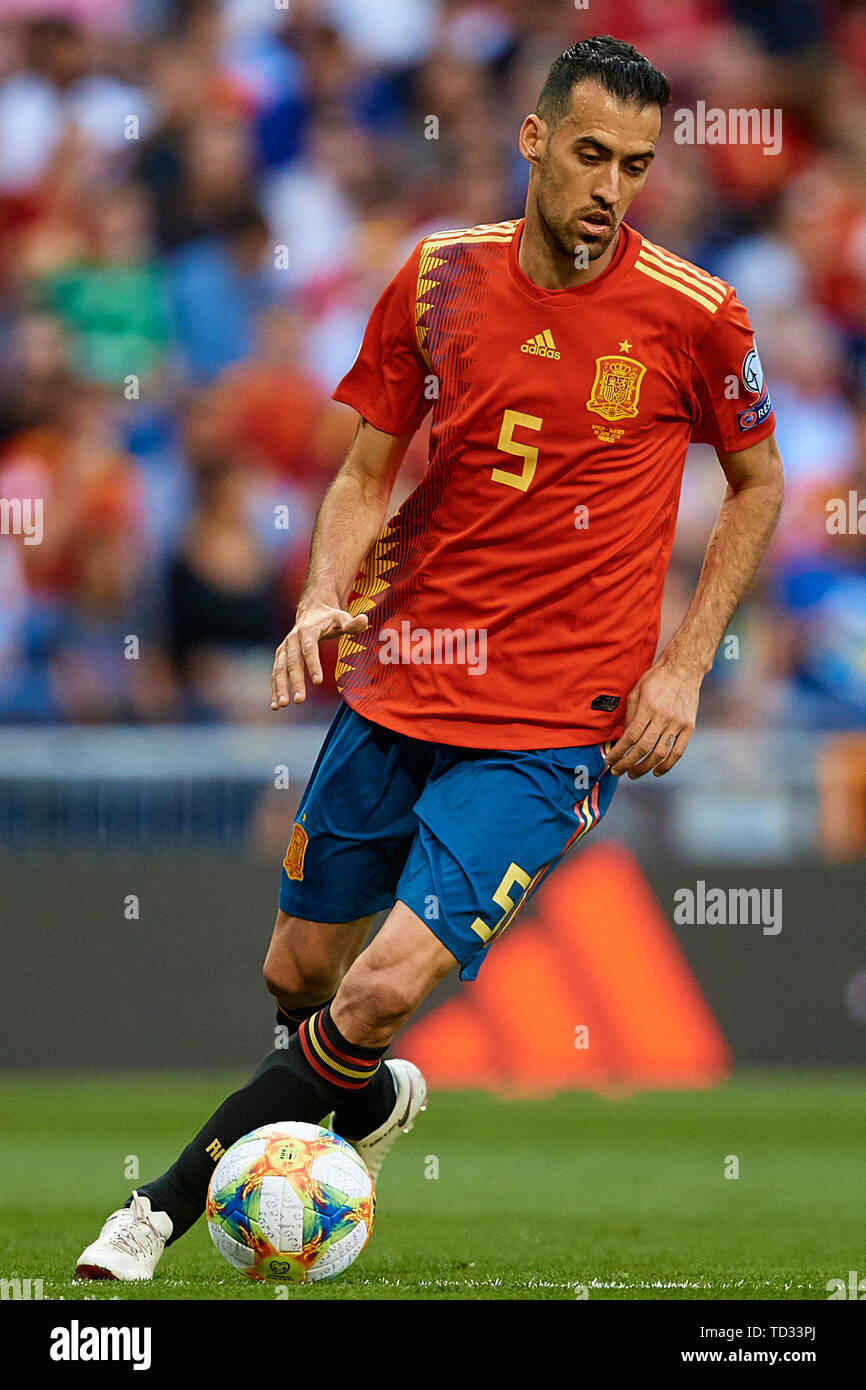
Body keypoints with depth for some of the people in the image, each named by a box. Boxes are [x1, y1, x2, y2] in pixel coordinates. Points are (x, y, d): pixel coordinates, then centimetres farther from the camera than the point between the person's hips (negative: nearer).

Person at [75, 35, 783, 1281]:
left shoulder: (693, 317, -8)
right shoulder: (439, 278, 0)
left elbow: (758, 485, 8)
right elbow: (367, 474, 9)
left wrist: (684, 667, -1)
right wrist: (324, 599, -10)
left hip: (554, 723, -4)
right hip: (399, 686, 4)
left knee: (388, 987, -19)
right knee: (298, 976, 14)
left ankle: (168, 1206, -5)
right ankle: (369, 1101, 49)